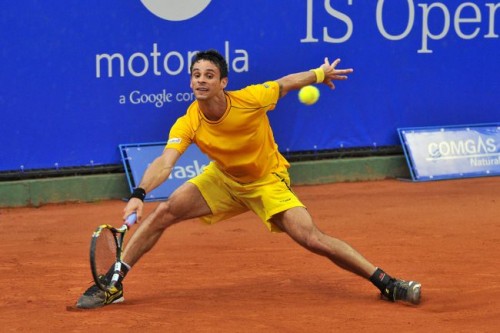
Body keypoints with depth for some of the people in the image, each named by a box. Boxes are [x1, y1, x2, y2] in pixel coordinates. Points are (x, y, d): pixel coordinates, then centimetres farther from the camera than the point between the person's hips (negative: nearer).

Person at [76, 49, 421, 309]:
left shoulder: (251, 99, -29)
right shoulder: (188, 125, -25)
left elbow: (284, 84, -8)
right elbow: (164, 163, -38)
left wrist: (320, 73, 6)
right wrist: (139, 194, -56)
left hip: (268, 182, -2)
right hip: (223, 179, 3)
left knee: (313, 239, -19)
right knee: (163, 213, -13)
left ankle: (386, 282, -9)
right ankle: (112, 285, -2)